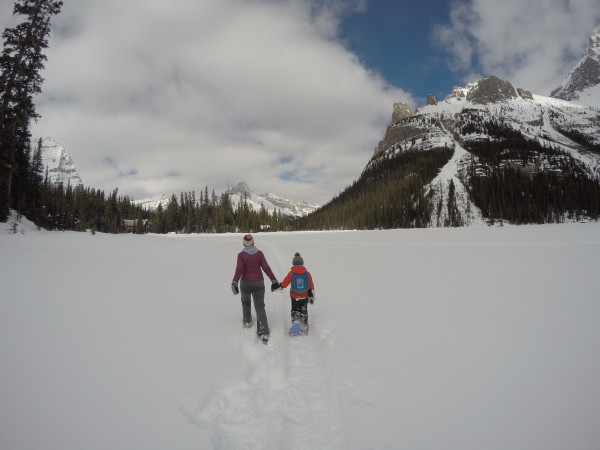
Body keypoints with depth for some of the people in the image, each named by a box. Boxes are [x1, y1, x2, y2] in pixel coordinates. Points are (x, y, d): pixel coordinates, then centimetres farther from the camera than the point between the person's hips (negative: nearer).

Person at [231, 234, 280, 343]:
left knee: (246, 302, 27)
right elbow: (266, 268, -8)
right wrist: (274, 281, -5)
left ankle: (247, 322, 41)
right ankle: (263, 332, -12)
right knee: (260, 306, -1)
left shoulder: (241, 255, -8)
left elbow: (239, 270, -19)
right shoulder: (259, 253, -4)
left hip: (245, 283, 0)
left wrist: (234, 283, -23)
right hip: (258, 283, 0)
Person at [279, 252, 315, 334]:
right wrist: (311, 296, 6)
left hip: (294, 297, -2)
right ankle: (304, 327, 19)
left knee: (295, 310, 16)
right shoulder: (307, 273, -5)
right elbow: (311, 286, -2)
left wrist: (279, 286, 14)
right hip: (305, 297, 2)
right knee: (304, 311, 17)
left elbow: (284, 283, -6)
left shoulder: (291, 273, -10)